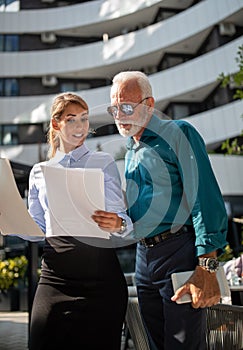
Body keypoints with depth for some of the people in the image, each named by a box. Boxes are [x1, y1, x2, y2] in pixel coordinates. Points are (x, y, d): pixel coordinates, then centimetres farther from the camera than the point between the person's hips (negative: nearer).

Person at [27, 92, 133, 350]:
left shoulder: (103, 163, 6)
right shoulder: (39, 172, 14)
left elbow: (119, 217, -2)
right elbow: (37, 228, 16)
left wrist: (117, 225, -25)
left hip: (98, 269, -2)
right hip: (55, 272, 2)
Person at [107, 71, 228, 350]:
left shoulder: (178, 133, -7)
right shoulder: (131, 151, 18)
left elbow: (204, 199, -16)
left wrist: (206, 267, -22)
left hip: (179, 253, -7)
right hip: (144, 256, 8)